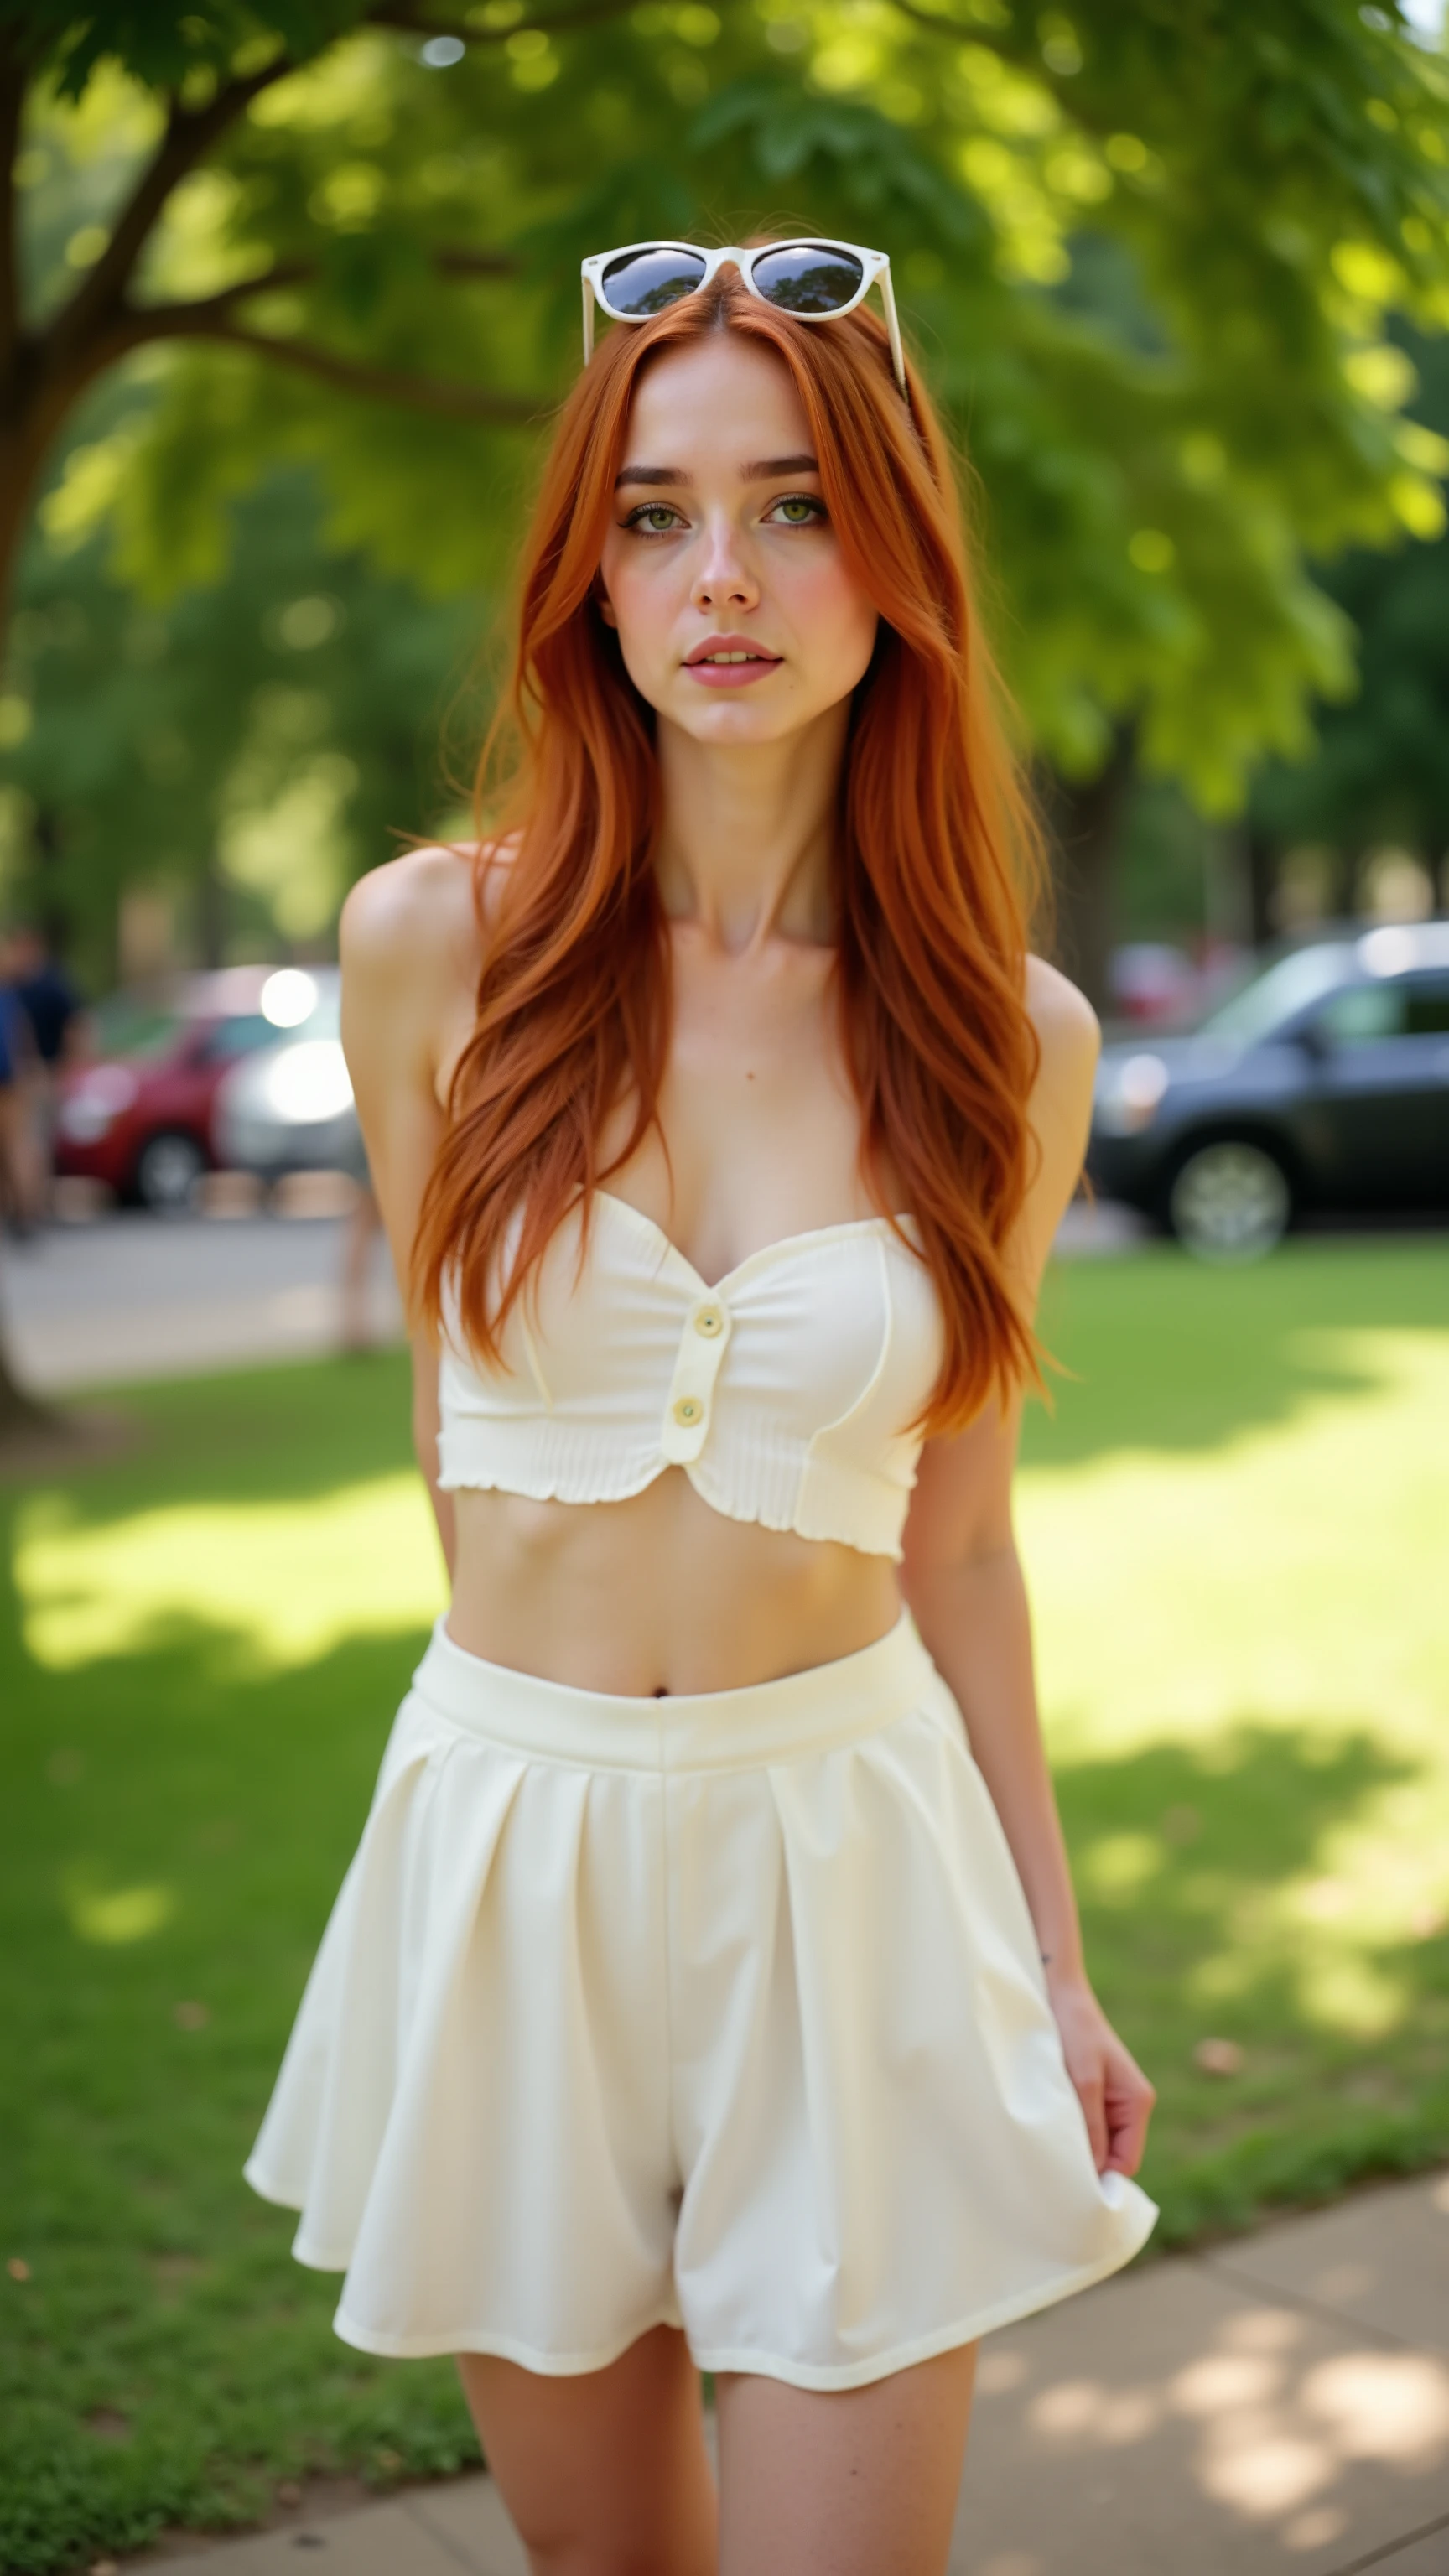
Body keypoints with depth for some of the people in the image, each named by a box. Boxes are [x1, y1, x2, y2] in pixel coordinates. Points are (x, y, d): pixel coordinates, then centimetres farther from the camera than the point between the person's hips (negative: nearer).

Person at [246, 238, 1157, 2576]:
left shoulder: (1013, 1042, -4)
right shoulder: (433, 946, -6)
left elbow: (957, 1541, 4)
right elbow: (463, 1430, 6)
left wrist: (1058, 1970, 6)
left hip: (852, 1849, 0)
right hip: (511, 1847, 1)